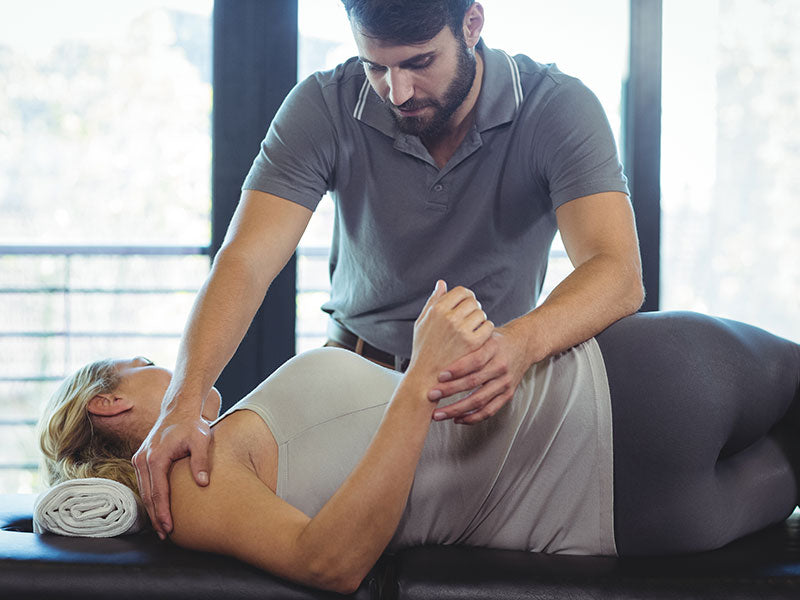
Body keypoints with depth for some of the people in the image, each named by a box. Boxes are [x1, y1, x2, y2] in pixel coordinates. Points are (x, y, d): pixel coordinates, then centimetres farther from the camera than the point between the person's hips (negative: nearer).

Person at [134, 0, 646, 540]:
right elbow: (246, 261, -22)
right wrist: (184, 404, -39)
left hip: (492, 372, -1)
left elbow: (618, 273, -30)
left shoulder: (559, 107, -17)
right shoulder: (323, 107, -14)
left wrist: (523, 341, -53)